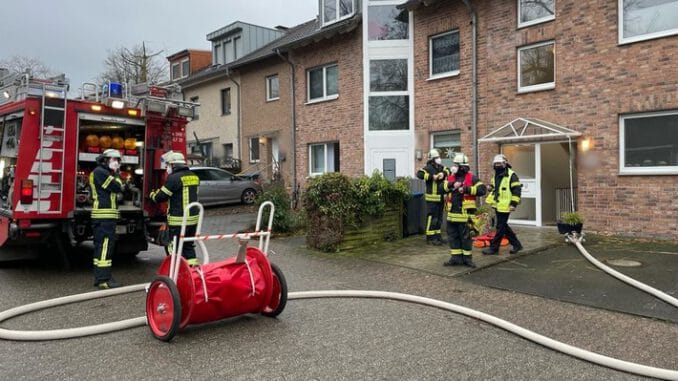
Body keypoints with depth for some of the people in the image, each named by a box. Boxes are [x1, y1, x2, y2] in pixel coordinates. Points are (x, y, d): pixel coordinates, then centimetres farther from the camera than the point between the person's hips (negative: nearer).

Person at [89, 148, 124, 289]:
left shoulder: (105, 173, 23)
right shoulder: (100, 172, -10)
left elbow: (117, 189, 20)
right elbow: (117, 187, -15)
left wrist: (116, 174, 13)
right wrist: (116, 174, 1)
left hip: (106, 216, 11)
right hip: (104, 216, -11)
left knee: (101, 247, 13)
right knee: (105, 247, -11)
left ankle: (100, 277, 20)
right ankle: (103, 280, -11)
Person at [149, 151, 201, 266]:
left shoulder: (174, 178, -15)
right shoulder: (194, 176, 9)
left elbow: (160, 197, -11)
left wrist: (152, 195, 13)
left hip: (178, 221, -7)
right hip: (193, 218, 7)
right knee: (189, 246, 18)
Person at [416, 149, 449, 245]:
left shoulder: (440, 167, 15)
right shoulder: (429, 168, -11)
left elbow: (448, 171, 11)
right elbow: (419, 174, -24)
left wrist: (443, 173, -10)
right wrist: (432, 177, -28)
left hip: (440, 197, 9)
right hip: (432, 198, -9)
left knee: (439, 217, 14)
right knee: (432, 217, -7)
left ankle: (437, 236, 24)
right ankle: (430, 237, -2)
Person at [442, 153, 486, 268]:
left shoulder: (471, 178, -6)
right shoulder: (452, 177, 12)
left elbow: (482, 189, -14)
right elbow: (442, 187, 3)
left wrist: (467, 189, -19)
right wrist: (452, 185, -15)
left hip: (465, 214, -6)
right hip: (452, 213, 6)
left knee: (466, 237, 4)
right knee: (453, 236, 10)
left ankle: (467, 258, 16)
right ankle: (456, 258, 20)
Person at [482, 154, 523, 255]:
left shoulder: (511, 175, -11)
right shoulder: (496, 176, 15)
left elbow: (516, 190, -15)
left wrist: (513, 203, -19)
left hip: (505, 206, -9)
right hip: (497, 205, 9)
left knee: (500, 227, -2)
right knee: (503, 226, 13)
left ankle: (494, 248, 3)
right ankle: (516, 244, 25)